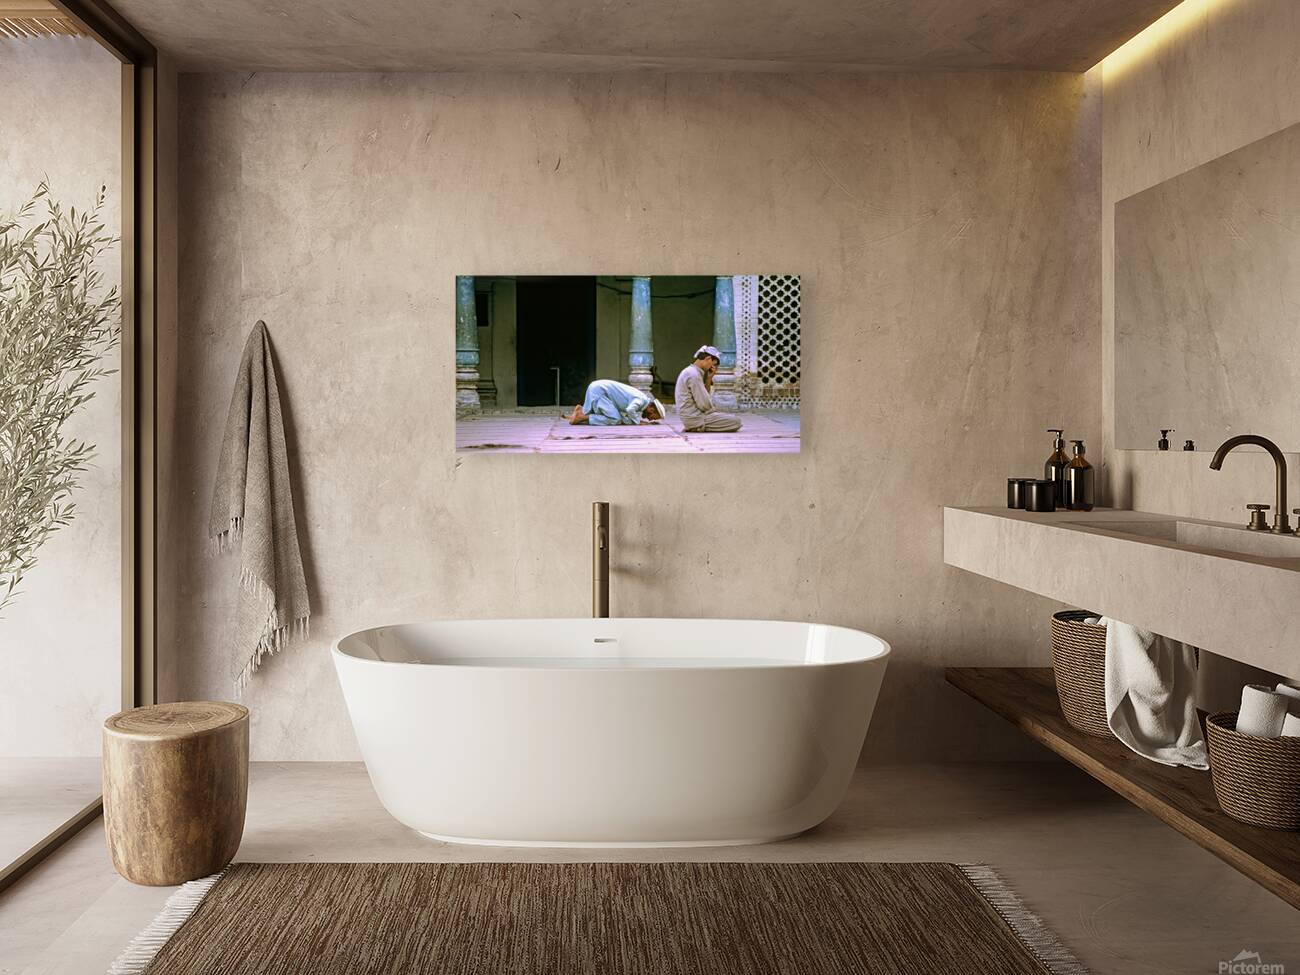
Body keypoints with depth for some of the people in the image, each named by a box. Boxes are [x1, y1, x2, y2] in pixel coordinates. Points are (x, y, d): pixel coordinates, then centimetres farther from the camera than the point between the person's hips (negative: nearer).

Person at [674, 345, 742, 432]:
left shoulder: (689, 371, 14)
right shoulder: (694, 375, -18)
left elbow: (705, 395, 17)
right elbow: (704, 405, -20)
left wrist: (709, 379, 4)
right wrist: (714, 409, 2)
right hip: (695, 418, -10)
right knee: (736, 422, -12)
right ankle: (700, 427, -8)